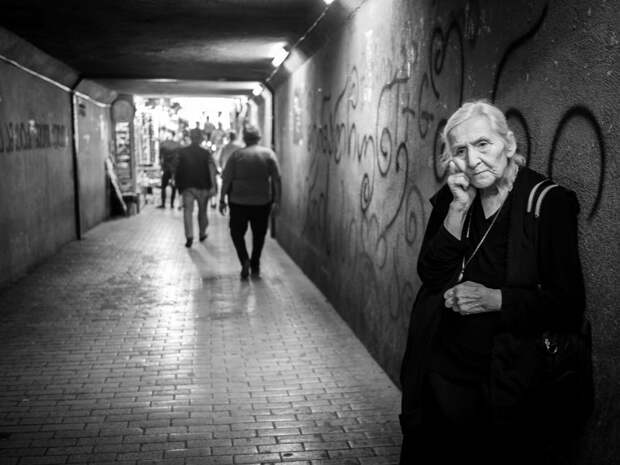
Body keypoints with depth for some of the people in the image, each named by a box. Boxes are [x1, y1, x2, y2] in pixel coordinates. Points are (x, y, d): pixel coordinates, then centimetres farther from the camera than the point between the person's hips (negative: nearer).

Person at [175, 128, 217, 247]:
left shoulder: (181, 152, 1)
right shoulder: (206, 153, -3)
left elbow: (177, 170, 4)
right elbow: (212, 170, -11)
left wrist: (179, 186, 13)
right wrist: (213, 186, -13)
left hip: (186, 186, 0)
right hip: (202, 186, 0)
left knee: (188, 211, -1)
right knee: (202, 211, 16)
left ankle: (189, 236, -15)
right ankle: (202, 234, 27)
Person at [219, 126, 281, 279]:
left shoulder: (236, 155, -4)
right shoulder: (268, 154, -1)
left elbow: (226, 180, -6)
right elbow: (276, 179, -4)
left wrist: (222, 200, 1)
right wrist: (276, 201, -1)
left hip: (239, 201, -1)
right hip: (263, 202, 2)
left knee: (237, 232, 12)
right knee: (259, 234, 15)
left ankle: (245, 260, -8)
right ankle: (255, 267, 20)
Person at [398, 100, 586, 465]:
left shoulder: (549, 203, -11)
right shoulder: (451, 199, 4)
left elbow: (569, 305, -12)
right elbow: (429, 274, -4)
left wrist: (494, 299, -21)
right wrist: (458, 210, -13)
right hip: (440, 375, 5)